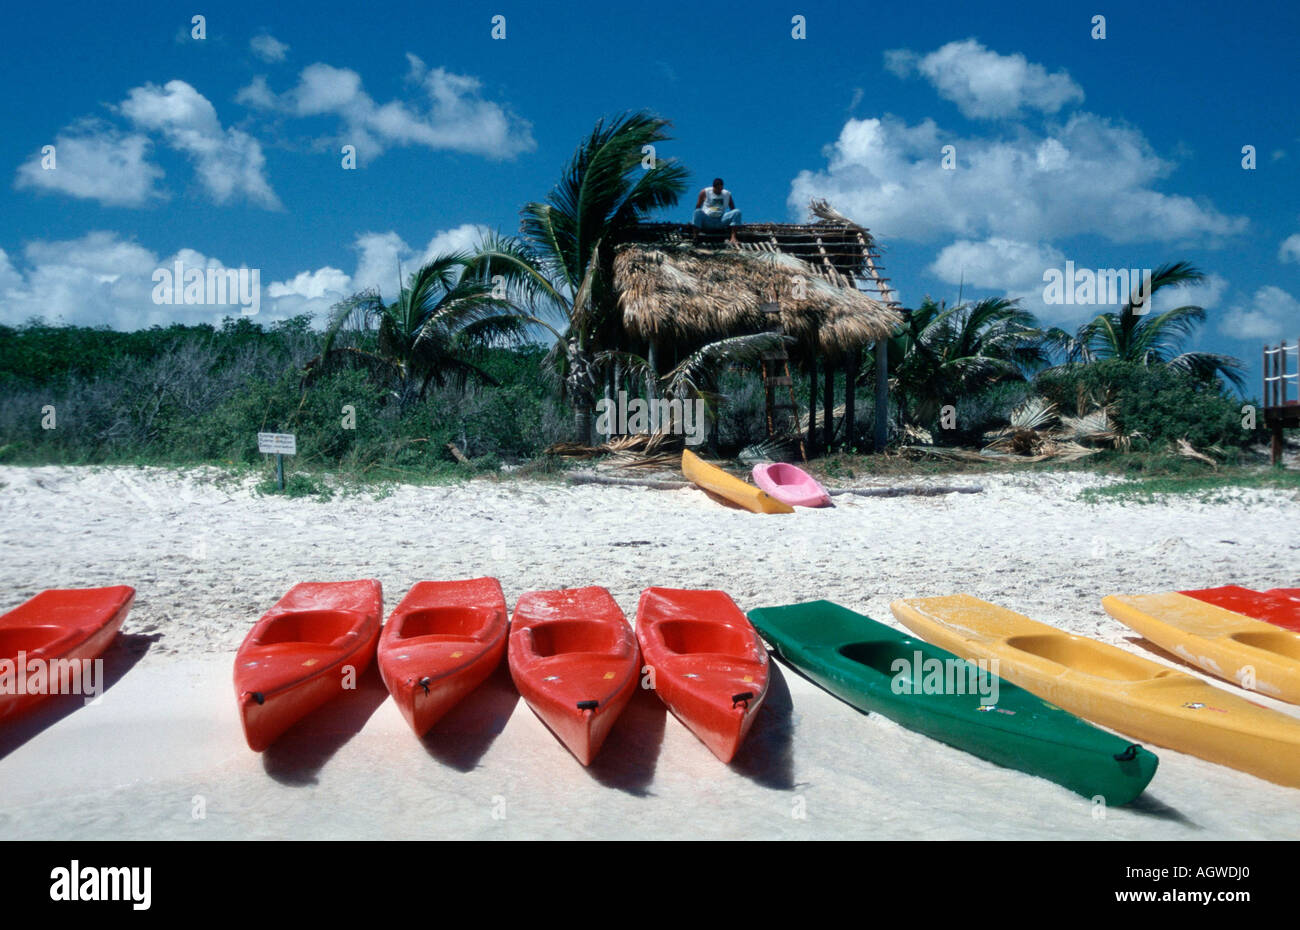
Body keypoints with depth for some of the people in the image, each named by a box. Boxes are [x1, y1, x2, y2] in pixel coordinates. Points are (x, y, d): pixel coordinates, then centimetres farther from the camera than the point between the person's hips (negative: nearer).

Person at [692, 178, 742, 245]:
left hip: (720, 222, 2)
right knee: (698, 212, -34)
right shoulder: (705, 192, 5)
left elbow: (733, 209, 16)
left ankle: (733, 238, -33)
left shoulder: (727, 194, 12)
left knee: (737, 212, -20)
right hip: (707, 221, -2)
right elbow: (697, 207, 4)